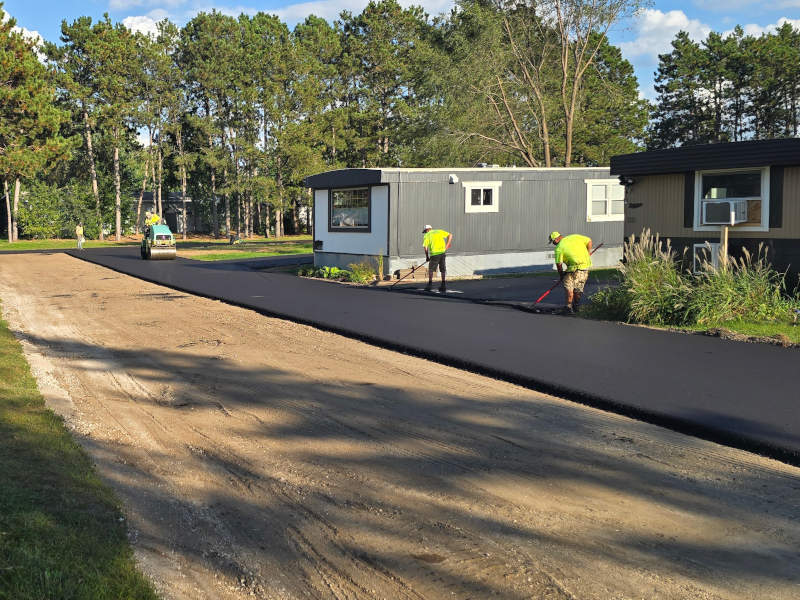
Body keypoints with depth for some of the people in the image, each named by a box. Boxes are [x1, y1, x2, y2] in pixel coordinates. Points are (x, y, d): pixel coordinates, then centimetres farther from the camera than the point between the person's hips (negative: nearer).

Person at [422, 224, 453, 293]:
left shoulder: (426, 235, 7)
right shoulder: (439, 231, 17)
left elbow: (425, 247, -3)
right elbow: (450, 235, 12)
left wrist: (427, 257, 7)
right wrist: (447, 245, 12)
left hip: (434, 254, -4)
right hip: (442, 252, 4)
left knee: (431, 269, 10)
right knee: (443, 269, 11)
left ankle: (430, 284, 9)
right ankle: (443, 285, 13)